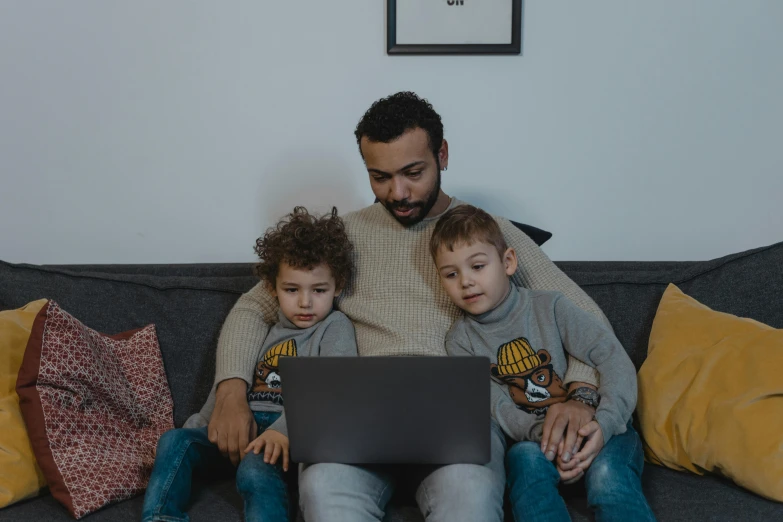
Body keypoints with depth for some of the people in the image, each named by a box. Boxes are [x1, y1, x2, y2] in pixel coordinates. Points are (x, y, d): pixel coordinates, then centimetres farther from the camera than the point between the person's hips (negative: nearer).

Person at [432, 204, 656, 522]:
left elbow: (614, 359, -8)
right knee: (525, 459, -33)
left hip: (595, 427, -1)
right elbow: (497, 408, -7)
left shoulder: (550, 308, -2)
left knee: (607, 475, -32)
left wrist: (605, 423, -24)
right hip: (532, 439, 1)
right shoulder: (461, 341, 3)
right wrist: (542, 431, -28)